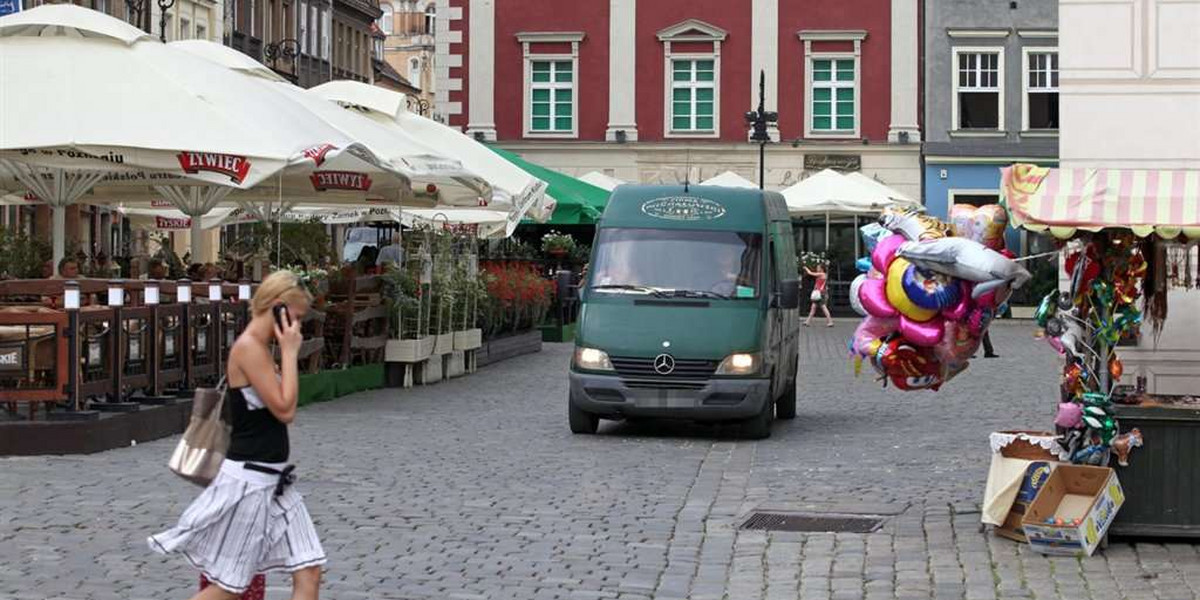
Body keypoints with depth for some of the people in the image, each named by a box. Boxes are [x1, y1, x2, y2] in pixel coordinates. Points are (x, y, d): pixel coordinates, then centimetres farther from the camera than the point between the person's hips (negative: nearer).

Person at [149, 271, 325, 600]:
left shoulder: (260, 349, 12)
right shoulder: (248, 347, -17)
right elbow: (285, 410, -20)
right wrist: (290, 353, -15)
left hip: (274, 481, 9)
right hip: (249, 481, -9)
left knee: (309, 573, 3)